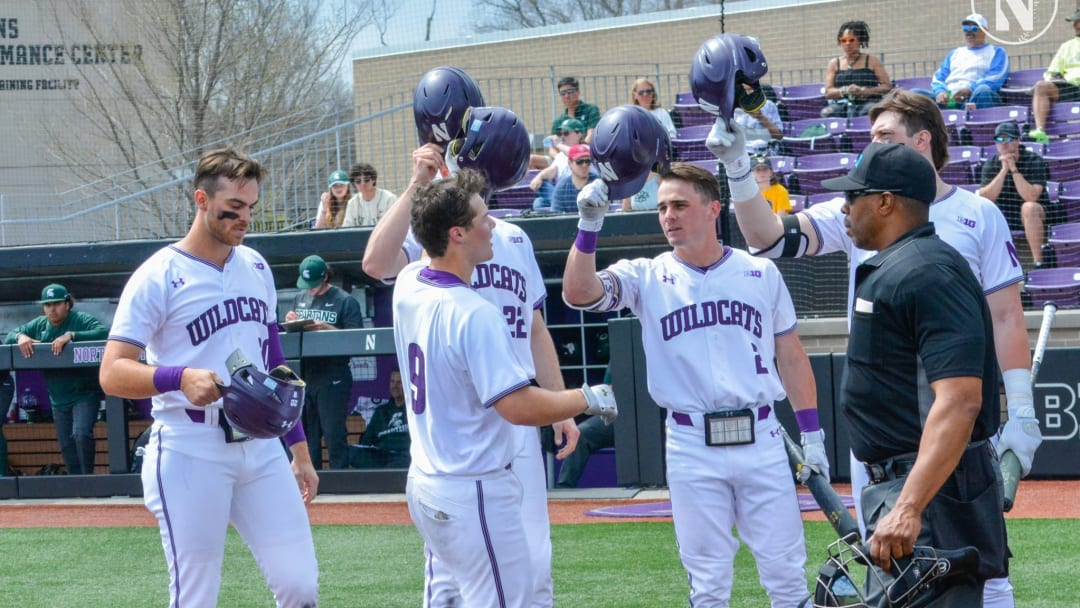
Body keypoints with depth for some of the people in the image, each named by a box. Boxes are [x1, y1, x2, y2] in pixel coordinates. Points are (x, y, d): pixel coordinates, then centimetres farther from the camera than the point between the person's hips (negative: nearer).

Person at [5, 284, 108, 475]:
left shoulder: (81, 320, -10)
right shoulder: (39, 325, 8)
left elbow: (104, 332, -26)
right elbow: (9, 337, 10)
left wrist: (71, 335, -35)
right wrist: (20, 337, -15)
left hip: (84, 394, -6)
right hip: (58, 399, 6)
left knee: (81, 434, -24)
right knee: (66, 446, 9)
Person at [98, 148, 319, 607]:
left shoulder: (256, 267, 13)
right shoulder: (158, 277, -8)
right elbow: (112, 374, -14)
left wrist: (299, 448, 18)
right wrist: (181, 378, -32)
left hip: (262, 448, 6)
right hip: (191, 454, -6)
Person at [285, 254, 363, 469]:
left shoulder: (345, 301, -3)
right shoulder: (300, 299, 14)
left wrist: (326, 328, -20)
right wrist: (290, 322, 0)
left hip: (332, 377, -6)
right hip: (303, 374, 6)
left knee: (334, 433, -6)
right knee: (307, 433, 9)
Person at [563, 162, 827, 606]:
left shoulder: (761, 273, 6)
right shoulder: (647, 277, 2)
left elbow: (790, 356, 11)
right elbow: (578, 292, -15)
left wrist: (812, 435, 6)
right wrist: (589, 225, -26)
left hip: (760, 440, 1)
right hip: (691, 448, 0)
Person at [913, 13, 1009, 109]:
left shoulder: (996, 52, 18)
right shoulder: (955, 53, 32)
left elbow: (995, 79, 0)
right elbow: (939, 77, 21)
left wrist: (970, 89, -18)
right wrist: (940, 91, -4)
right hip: (947, 98, 4)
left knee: (983, 91, -40)